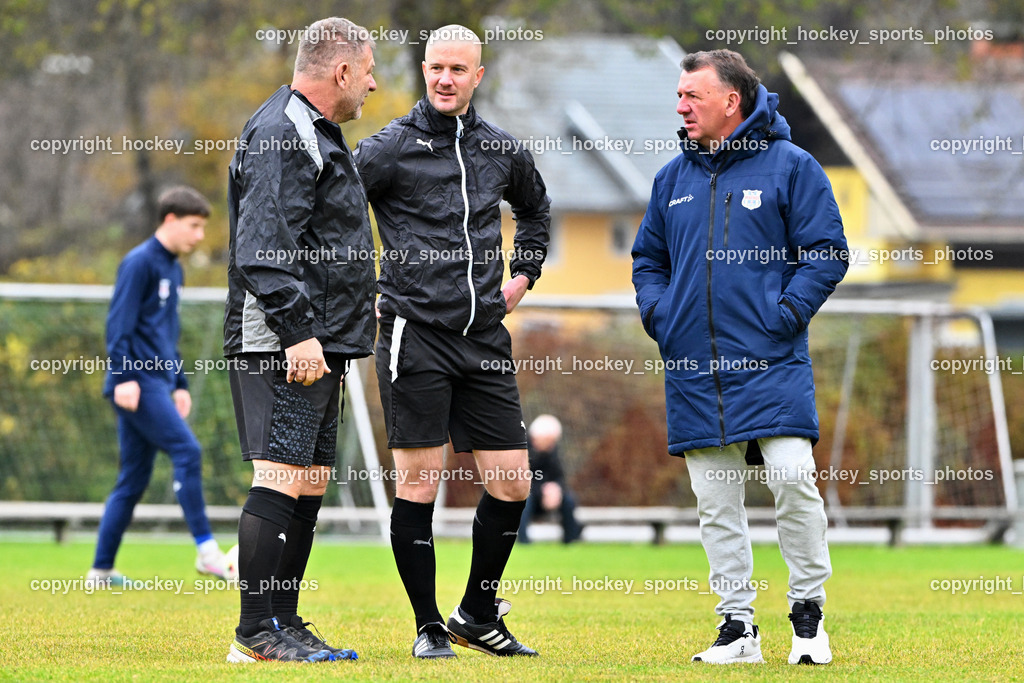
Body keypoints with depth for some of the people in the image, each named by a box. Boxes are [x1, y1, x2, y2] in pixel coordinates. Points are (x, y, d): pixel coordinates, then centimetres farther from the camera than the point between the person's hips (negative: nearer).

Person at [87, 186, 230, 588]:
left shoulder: (174, 269, 20)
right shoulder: (140, 263, -8)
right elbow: (119, 322, -13)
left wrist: (179, 384, 24)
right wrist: (124, 376, -20)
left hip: (157, 382, 9)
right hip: (138, 384, -9)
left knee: (134, 479, 7)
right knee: (187, 451, -17)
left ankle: (101, 571, 9)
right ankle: (206, 550, -16)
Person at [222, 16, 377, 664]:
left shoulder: (316, 134, 22)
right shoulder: (282, 137, -13)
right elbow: (265, 251, -21)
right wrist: (299, 334, -25)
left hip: (317, 345, 11)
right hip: (283, 347, -11)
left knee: (311, 483, 10)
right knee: (282, 477, -12)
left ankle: (285, 625, 14)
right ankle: (257, 633, -12)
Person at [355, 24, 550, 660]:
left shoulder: (502, 150, 12)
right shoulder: (391, 147, -4)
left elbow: (535, 206, 33)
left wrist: (523, 275, 23)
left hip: (485, 340, 5)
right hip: (415, 333, -5)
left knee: (512, 483, 2)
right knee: (419, 483, -5)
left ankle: (479, 614, 19)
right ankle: (428, 627, 6)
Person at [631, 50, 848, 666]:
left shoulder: (790, 167, 0)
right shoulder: (674, 177, 14)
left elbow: (828, 254, -2)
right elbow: (648, 259, 24)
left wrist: (783, 315, -12)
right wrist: (659, 316, 6)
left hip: (770, 360, -5)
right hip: (694, 369, 5)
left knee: (793, 478, -16)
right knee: (716, 504, 4)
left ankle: (808, 609, 0)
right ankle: (738, 625, 10)